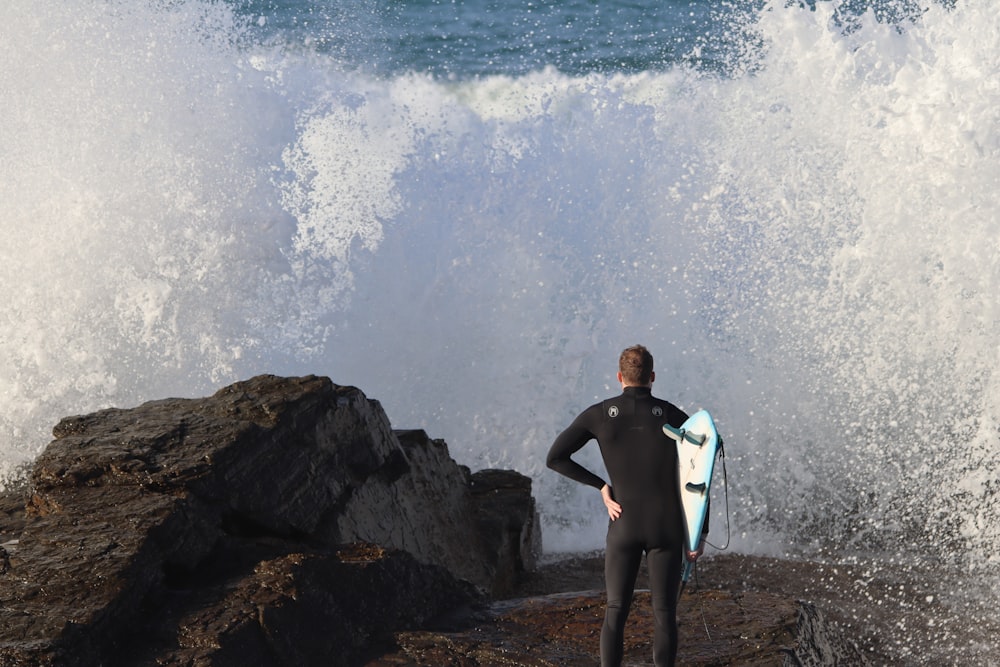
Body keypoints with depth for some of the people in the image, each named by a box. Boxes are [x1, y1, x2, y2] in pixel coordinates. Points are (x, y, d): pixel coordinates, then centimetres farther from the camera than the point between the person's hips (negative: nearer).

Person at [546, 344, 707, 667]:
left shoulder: (598, 414, -2)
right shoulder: (675, 417, -3)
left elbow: (555, 458, -3)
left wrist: (600, 486, 3)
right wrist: (699, 532, 0)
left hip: (624, 526, 0)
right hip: (666, 527, 0)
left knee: (616, 611, 8)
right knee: (664, 612, 6)